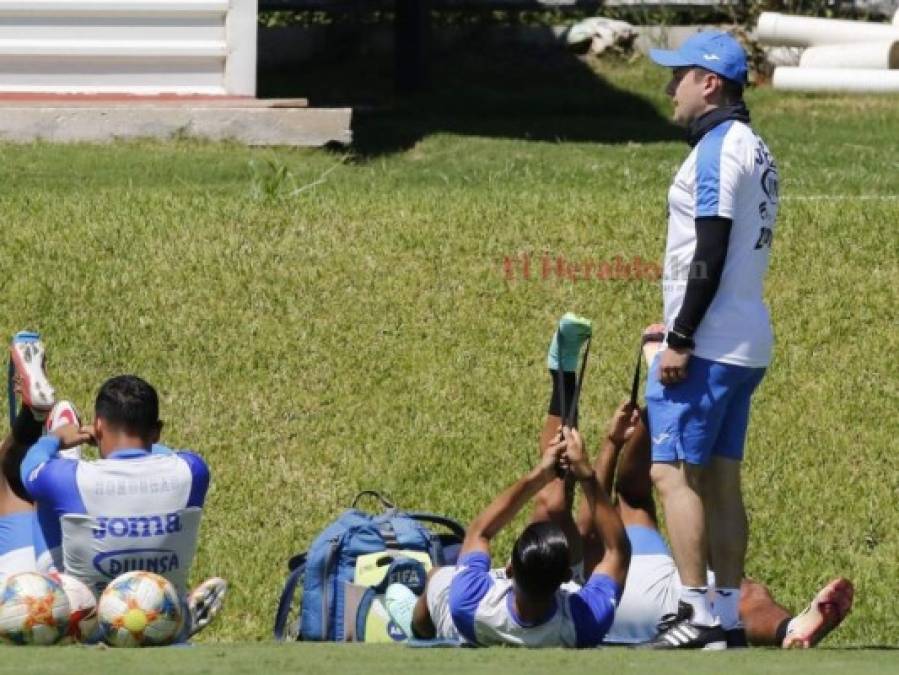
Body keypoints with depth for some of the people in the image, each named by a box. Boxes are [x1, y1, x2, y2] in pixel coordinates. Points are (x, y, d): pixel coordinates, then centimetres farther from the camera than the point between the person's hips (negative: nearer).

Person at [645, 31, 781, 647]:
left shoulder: (717, 149, -14)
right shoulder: (756, 150, 16)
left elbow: (710, 254, -20)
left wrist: (681, 340, -19)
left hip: (708, 344, -10)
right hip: (748, 343, 10)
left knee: (675, 471, -10)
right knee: (721, 478, 10)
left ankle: (698, 616, -16)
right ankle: (729, 619, 9)